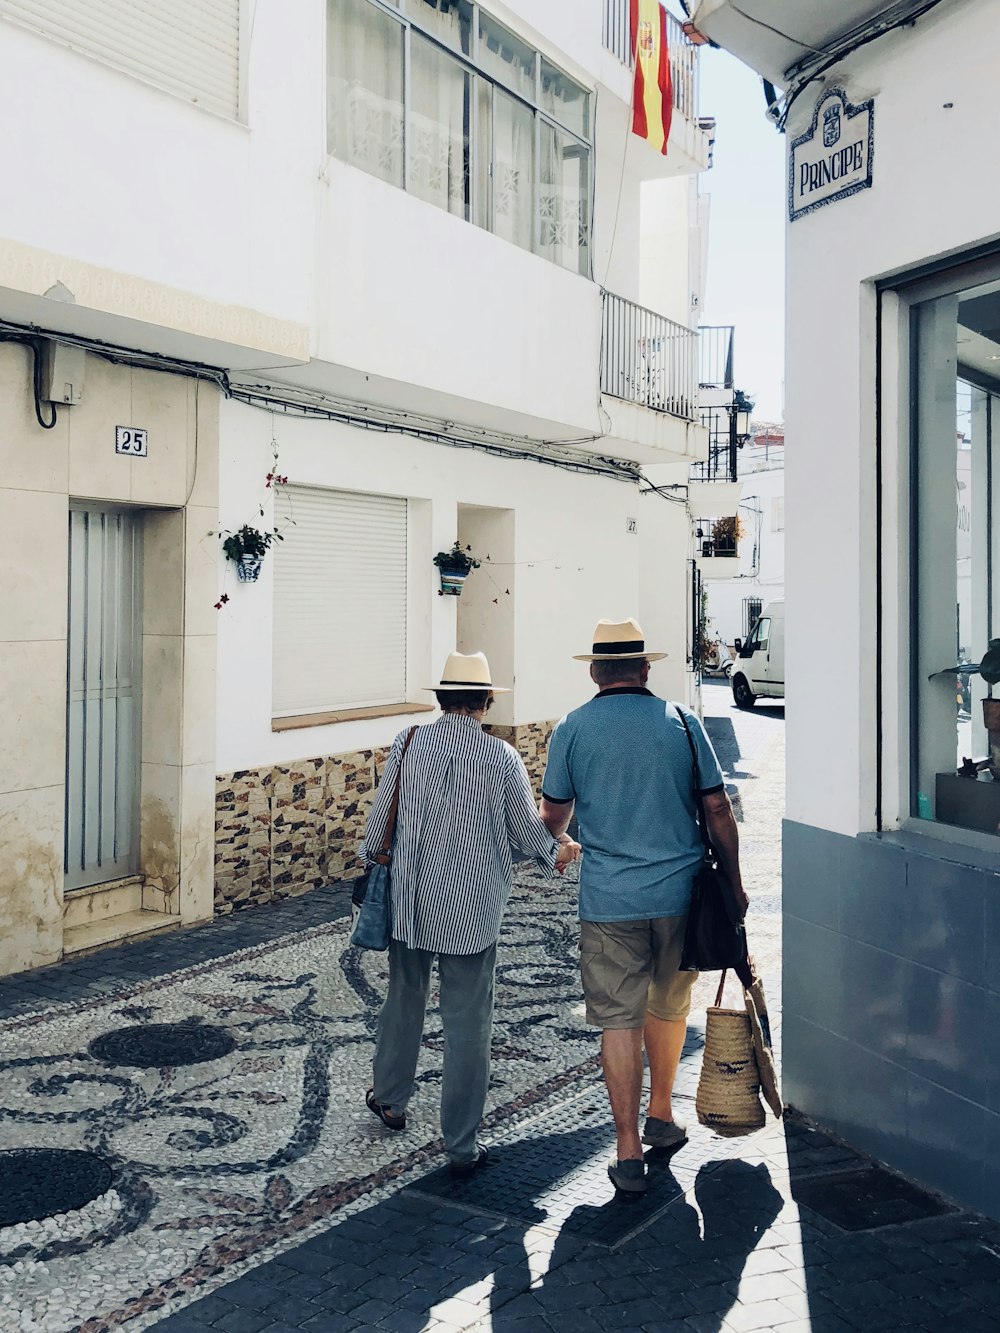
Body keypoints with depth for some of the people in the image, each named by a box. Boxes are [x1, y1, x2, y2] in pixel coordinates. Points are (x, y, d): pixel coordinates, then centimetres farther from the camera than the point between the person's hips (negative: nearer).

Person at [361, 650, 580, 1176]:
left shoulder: (408, 745, -6)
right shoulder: (502, 757, -10)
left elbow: (378, 821, 2)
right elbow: (528, 832, 0)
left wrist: (370, 859, 23)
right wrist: (557, 851, 21)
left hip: (410, 901, 2)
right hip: (473, 910, -2)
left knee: (403, 1001, 22)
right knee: (467, 1024, 6)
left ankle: (389, 1099, 42)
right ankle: (462, 1146, 14)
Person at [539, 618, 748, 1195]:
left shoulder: (572, 728, -2)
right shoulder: (682, 721, 0)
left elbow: (553, 817, 7)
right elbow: (718, 808, 1)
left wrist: (557, 845, 30)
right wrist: (733, 882, 11)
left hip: (609, 900, -2)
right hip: (681, 893, 2)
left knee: (620, 1021, 4)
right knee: (669, 1007, 20)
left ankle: (629, 1151, 5)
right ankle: (662, 1116, 35)